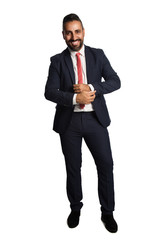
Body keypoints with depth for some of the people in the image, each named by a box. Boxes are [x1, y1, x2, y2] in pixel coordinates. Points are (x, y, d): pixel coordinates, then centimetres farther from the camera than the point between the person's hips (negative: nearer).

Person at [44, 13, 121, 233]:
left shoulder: (98, 55, 6)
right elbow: (50, 92, -5)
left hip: (95, 118, 1)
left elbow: (115, 81, -1)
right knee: (73, 167, 13)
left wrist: (91, 88, -17)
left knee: (106, 164, 4)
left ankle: (107, 212, 24)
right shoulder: (57, 61, 3)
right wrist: (76, 98, -19)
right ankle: (75, 208, 35)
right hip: (69, 121, 0)